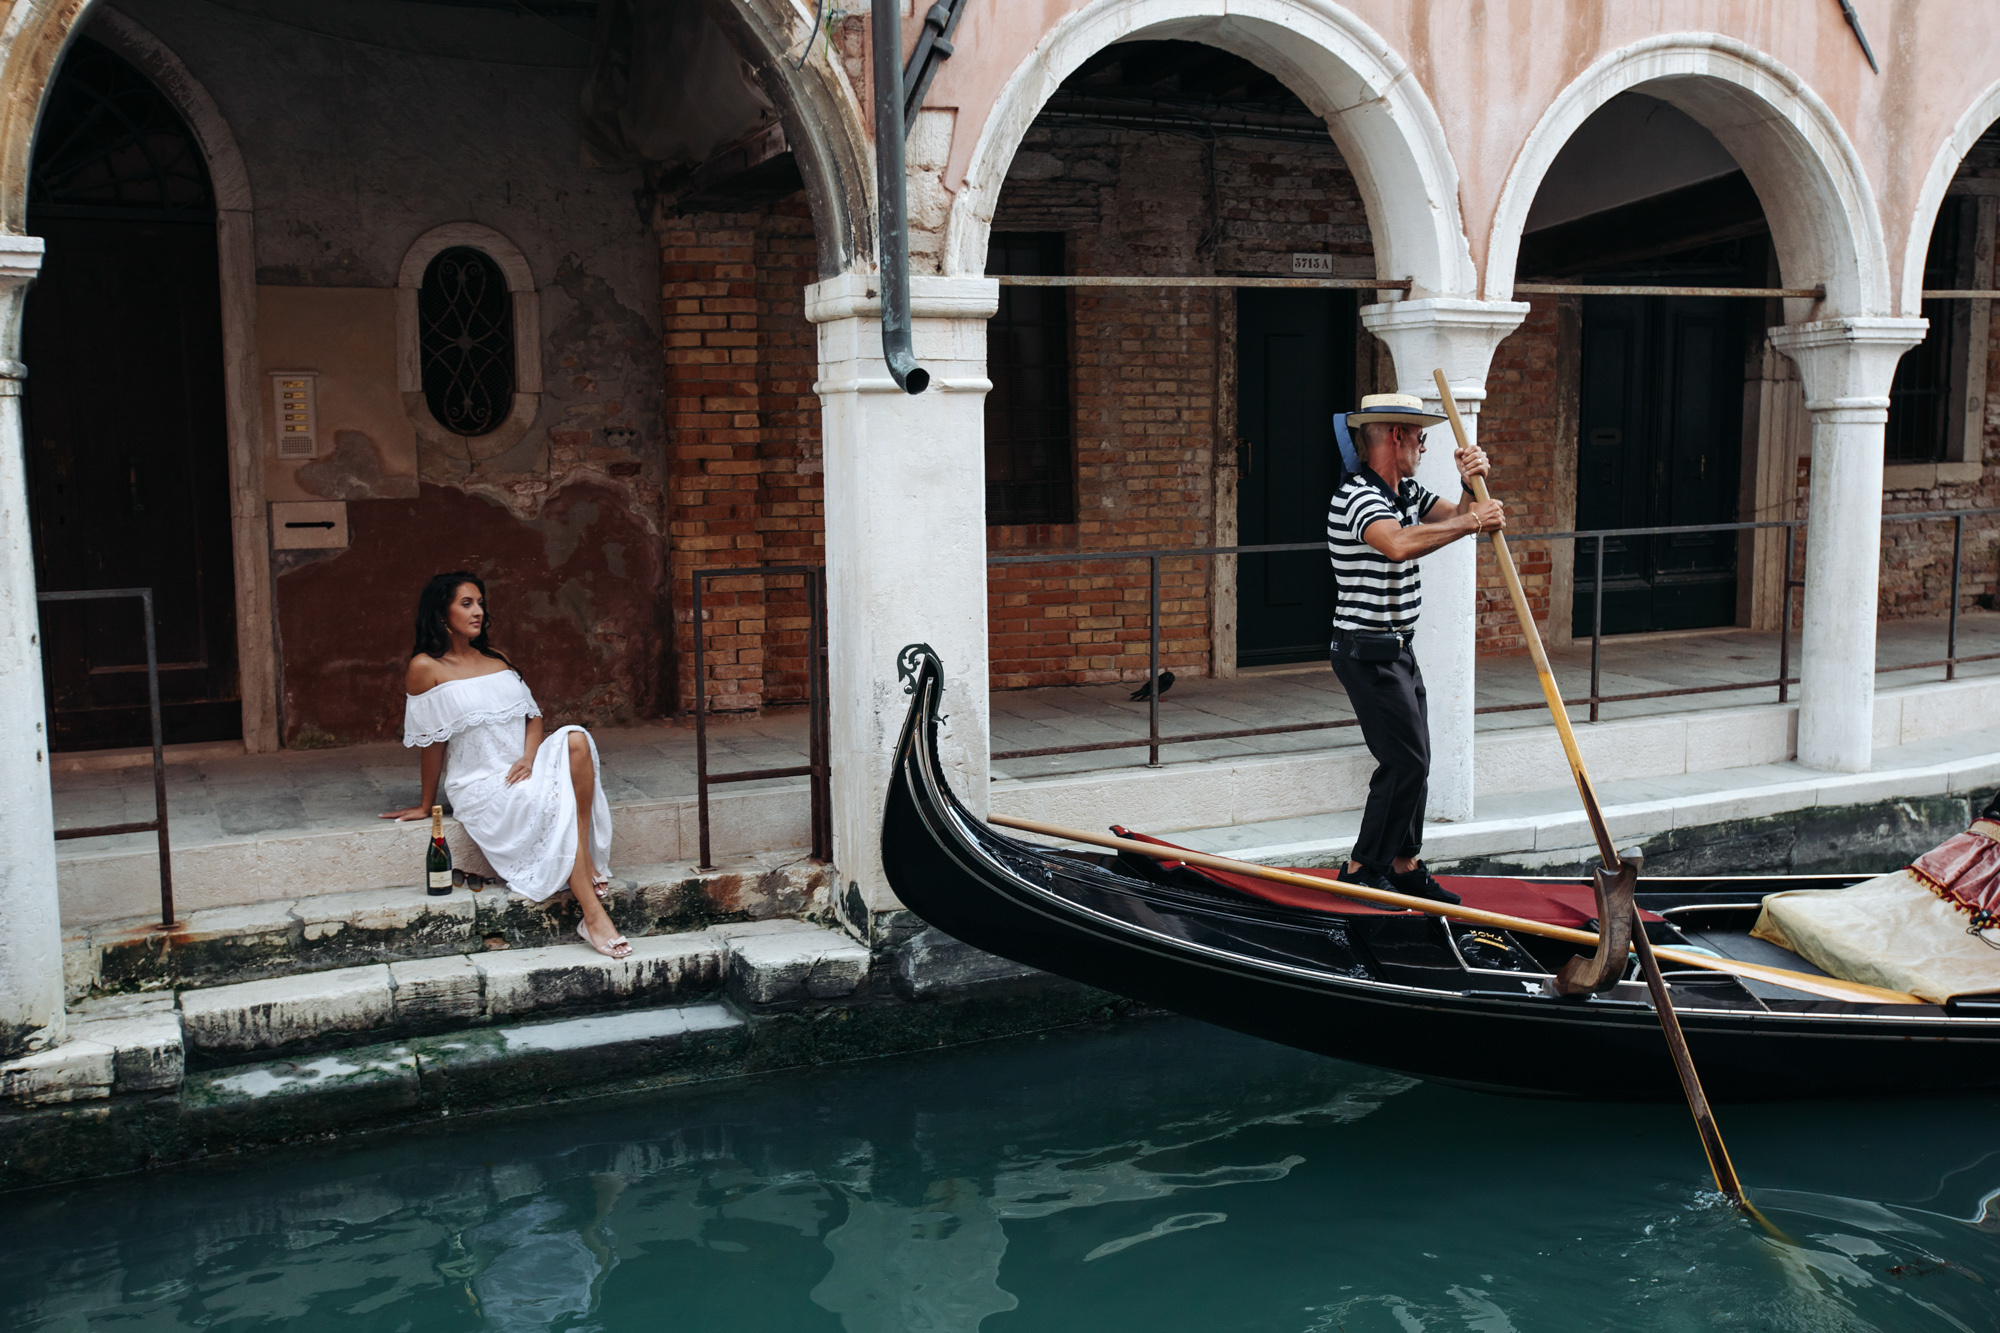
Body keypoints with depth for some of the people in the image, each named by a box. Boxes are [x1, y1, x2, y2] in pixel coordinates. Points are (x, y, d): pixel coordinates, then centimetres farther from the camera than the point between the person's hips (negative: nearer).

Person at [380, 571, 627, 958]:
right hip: (481, 784, -5)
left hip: (524, 770, 5)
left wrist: (529, 757, -7)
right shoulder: (425, 668, -2)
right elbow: (432, 743, 0)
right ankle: (593, 917, -34)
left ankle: (586, 860, -28)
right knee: (557, 805, -33)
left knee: (575, 740, -28)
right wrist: (426, 806, 6)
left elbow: (532, 715, 14)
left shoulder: (497, 658, 18)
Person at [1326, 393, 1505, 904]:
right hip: (1368, 654, -10)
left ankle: (1404, 867, 25)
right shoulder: (1357, 496, -20)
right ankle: (1361, 872, 1)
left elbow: (1455, 517, 16)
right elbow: (1400, 543, -38)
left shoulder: (1406, 492, 11)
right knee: (1406, 762, -9)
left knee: (1412, 761, 14)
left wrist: (1471, 489, -6)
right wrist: (1472, 521, -29)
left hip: (1398, 649, 10)